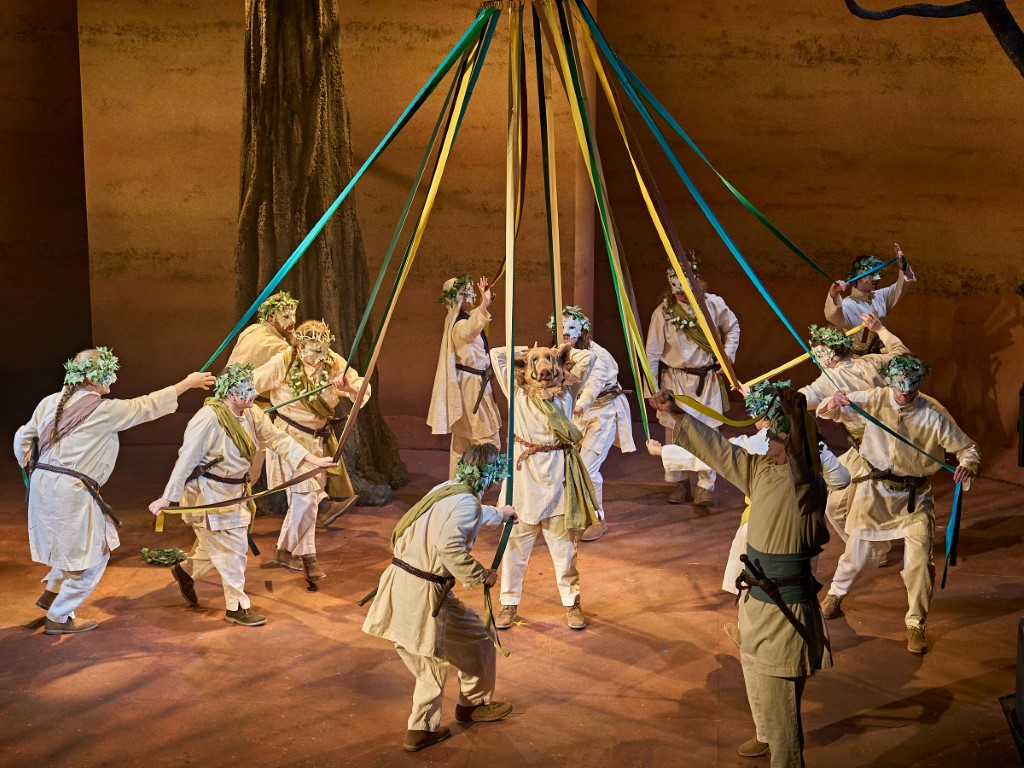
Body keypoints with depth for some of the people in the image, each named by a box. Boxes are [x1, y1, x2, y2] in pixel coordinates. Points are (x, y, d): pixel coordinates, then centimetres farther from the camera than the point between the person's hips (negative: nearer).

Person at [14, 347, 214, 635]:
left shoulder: (50, 402, 7)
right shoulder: (105, 410, -11)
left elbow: (23, 439, 12)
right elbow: (148, 406, -2)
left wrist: (34, 469, 24)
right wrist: (187, 383, 7)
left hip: (43, 483, 8)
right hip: (72, 491, -8)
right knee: (92, 555, 8)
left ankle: (52, 593, 34)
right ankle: (59, 617, 17)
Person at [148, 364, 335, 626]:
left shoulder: (251, 415, -1)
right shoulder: (208, 419, -25)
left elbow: (276, 438, 3)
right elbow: (186, 460, -26)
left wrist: (312, 459, -3)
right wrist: (166, 498, -26)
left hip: (233, 491, 8)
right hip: (209, 493, -8)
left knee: (216, 545, 19)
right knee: (233, 547, -2)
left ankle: (185, 570, 45)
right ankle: (237, 607, 12)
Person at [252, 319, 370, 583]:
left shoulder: (334, 363, -10)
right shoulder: (283, 363, -19)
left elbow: (363, 390, -19)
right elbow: (249, 385, -10)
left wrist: (350, 387, -38)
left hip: (320, 437, 5)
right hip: (292, 436, -5)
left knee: (304, 494, 11)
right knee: (306, 493, -11)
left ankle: (285, 550, 27)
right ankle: (306, 556, 4)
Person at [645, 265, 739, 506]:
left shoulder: (713, 304, -7)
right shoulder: (663, 312, -12)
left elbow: (732, 327, 14)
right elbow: (652, 354, -7)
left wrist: (727, 355, 2)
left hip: (707, 380, 1)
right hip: (676, 380, -1)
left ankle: (705, 486, 9)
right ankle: (680, 482, 24)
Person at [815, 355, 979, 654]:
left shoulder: (934, 414, -13)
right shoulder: (873, 401, -9)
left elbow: (967, 448, -6)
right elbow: (825, 413, -4)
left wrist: (967, 465, -30)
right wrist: (834, 402, -29)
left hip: (915, 497, 0)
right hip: (875, 491, 1)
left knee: (920, 562, -5)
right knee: (858, 552, 12)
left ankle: (916, 625, 16)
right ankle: (835, 594, 43)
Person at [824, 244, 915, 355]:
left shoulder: (880, 296, 9)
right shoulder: (848, 305, -16)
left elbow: (901, 287, 17)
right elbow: (832, 316, -35)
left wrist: (903, 264, -1)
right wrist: (834, 294, -55)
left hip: (881, 354, 6)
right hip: (858, 358, -6)